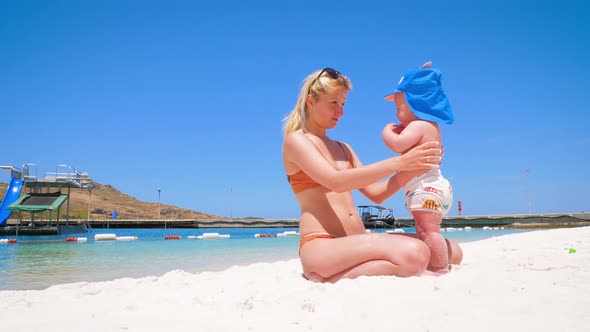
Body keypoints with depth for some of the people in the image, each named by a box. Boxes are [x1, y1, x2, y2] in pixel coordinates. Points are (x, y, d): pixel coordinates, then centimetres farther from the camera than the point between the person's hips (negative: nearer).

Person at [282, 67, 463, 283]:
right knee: (414, 255, -32)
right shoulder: (296, 140, 0)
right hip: (321, 247, -8)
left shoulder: (343, 149, 24)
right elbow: (336, 182, -17)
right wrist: (398, 163, -19)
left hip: (358, 243, 8)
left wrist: (413, 167, 2)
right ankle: (326, 279, -16)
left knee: (452, 252, -3)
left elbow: (376, 194, 16)